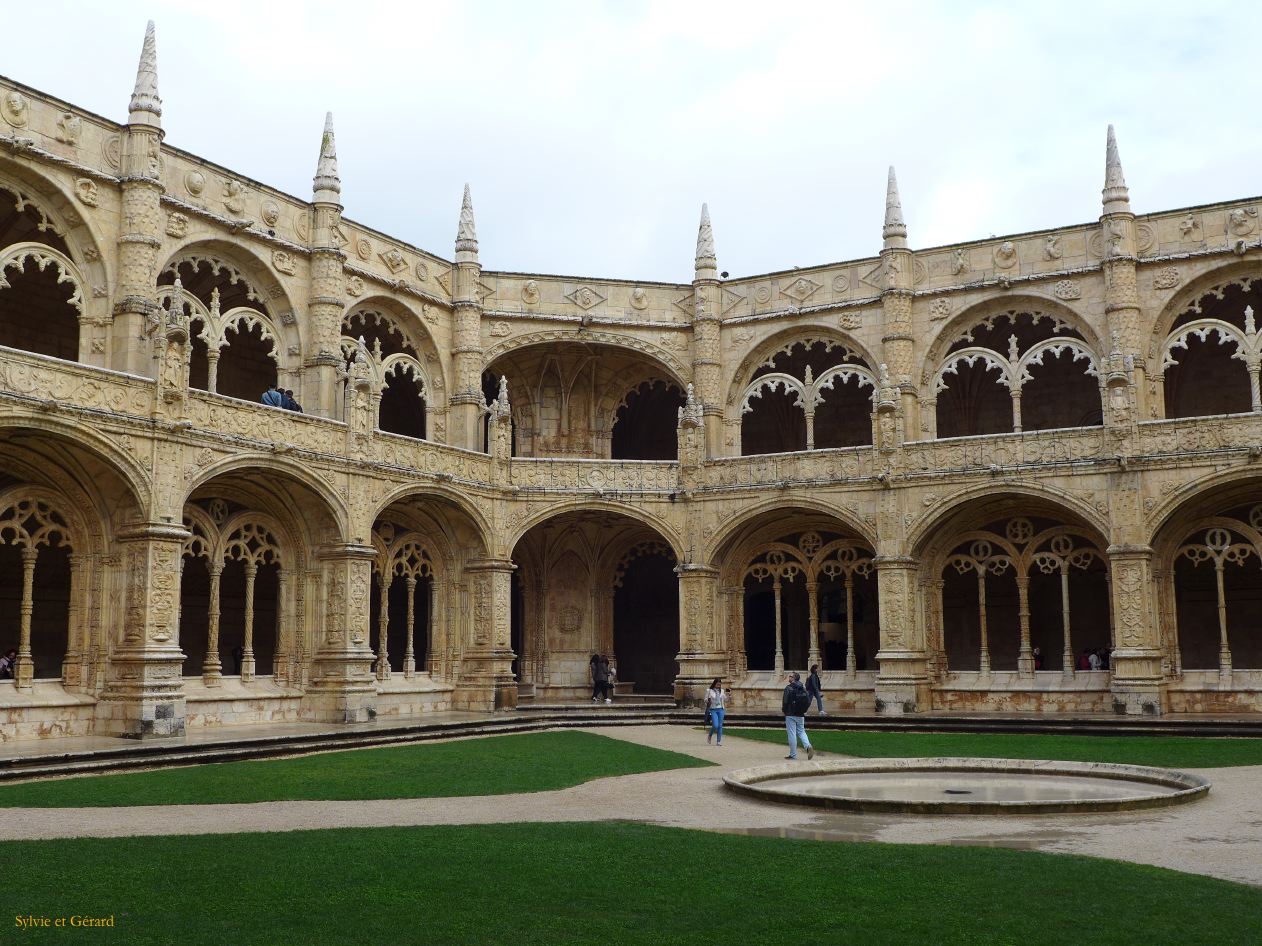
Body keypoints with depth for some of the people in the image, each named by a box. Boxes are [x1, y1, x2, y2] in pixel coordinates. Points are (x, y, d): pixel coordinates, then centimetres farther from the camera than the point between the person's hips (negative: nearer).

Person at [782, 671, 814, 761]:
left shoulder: (788, 688, -13)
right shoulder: (803, 689, 6)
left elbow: (785, 701, -18)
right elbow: (808, 702, 5)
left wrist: (783, 710, 0)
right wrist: (803, 710, 15)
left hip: (790, 714, -6)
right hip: (800, 715, 6)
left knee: (792, 734, 1)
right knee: (801, 732, 16)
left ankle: (793, 754, 5)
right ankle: (808, 746, -8)